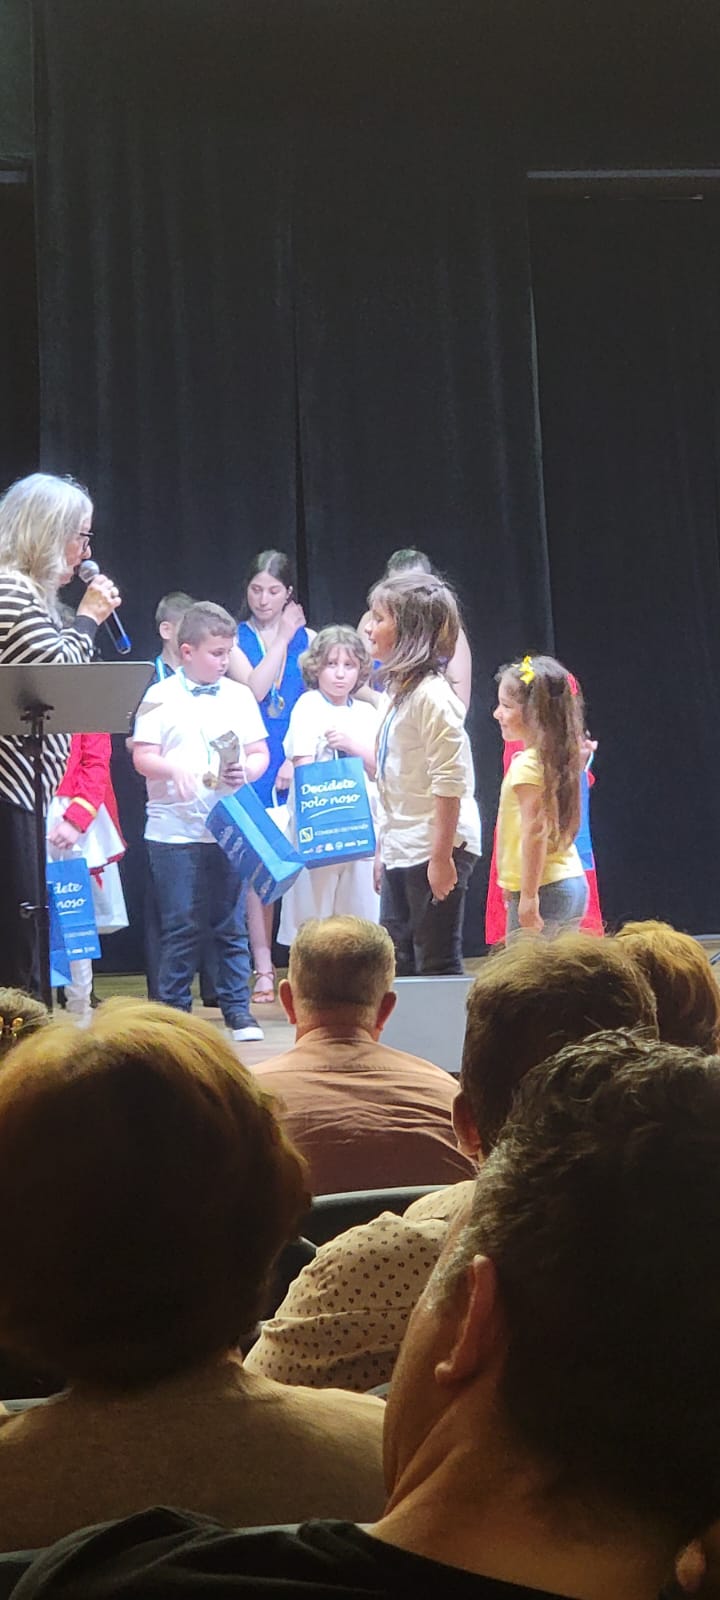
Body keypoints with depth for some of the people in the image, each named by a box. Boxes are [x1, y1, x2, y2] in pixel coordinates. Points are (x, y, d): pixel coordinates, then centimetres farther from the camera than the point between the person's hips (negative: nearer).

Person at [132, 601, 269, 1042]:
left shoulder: (239, 696, 9)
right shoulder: (161, 697, 0)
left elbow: (260, 753, 9)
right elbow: (143, 757, -4)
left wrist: (247, 771, -13)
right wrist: (174, 769, -23)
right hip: (174, 829, -3)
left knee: (232, 923, 7)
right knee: (181, 926, 2)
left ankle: (237, 1007, 15)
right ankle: (174, 1007, 13)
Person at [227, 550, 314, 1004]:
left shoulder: (307, 638, 8)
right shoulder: (236, 639, 6)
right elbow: (254, 689, -10)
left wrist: (298, 761, -8)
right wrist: (282, 639, -5)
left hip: (299, 764, 0)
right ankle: (264, 971, 4)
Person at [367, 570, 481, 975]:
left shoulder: (432, 695, -17)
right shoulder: (402, 691, 13)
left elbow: (450, 782, -21)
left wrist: (441, 856, -23)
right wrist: (383, 850, 20)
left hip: (434, 849, -10)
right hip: (401, 850, 10)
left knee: (437, 964, -2)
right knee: (395, 962, 14)